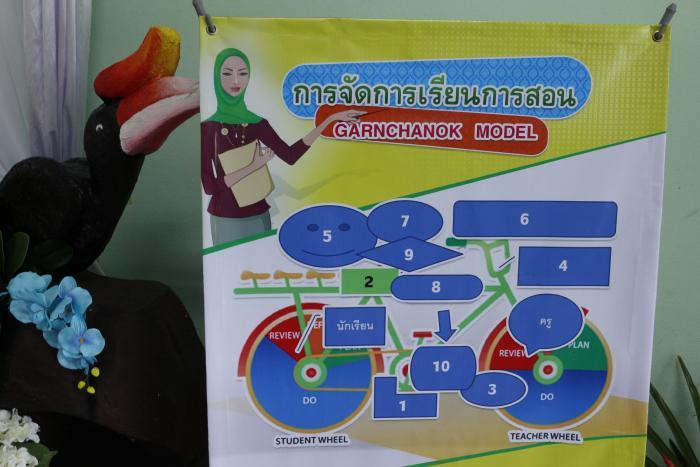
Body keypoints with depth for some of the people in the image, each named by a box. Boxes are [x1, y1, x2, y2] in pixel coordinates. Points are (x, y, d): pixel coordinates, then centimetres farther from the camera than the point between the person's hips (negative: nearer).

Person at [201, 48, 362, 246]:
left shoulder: (258, 123, 2)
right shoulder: (207, 128, -10)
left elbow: (290, 155, -4)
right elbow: (209, 186, -13)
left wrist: (331, 119, -6)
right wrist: (254, 166, -17)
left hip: (259, 215, 4)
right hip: (226, 219, -4)